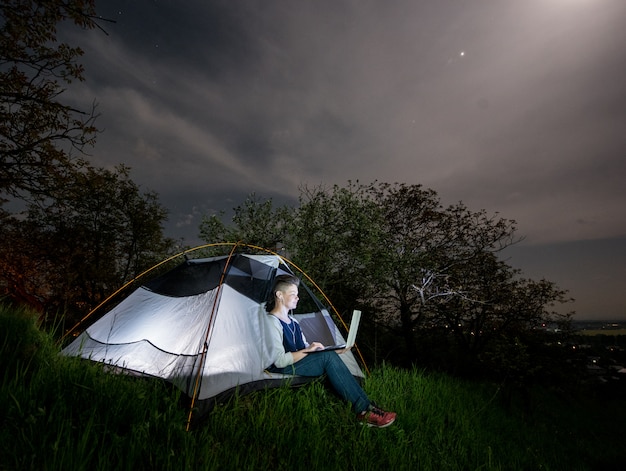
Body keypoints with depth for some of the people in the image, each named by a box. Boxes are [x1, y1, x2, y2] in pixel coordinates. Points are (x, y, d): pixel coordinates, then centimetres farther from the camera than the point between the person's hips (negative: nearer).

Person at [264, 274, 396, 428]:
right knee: (328, 357, -25)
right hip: (283, 373, -8)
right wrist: (308, 350, -17)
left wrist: (335, 351, 2)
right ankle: (364, 410, -20)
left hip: (298, 365, 8)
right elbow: (279, 361, -19)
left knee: (330, 356, -17)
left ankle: (365, 409, -19)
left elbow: (305, 348, 14)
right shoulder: (271, 322, -12)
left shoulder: (292, 321, 16)